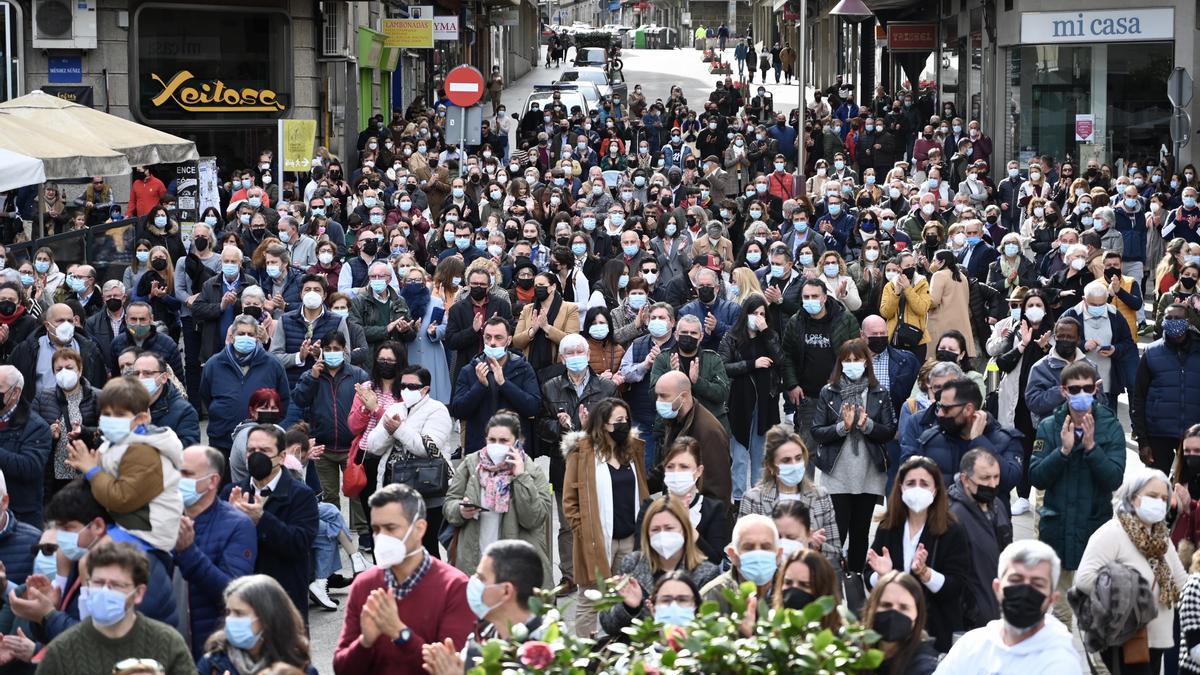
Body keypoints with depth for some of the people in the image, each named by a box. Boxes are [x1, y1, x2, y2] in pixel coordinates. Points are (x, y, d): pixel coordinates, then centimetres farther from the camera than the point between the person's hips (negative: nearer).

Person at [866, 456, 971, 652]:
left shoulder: (953, 532, -4)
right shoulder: (887, 529, 5)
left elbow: (957, 588, -11)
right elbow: (871, 583, 7)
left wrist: (924, 573, -26)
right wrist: (881, 575, -14)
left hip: (938, 634, -3)